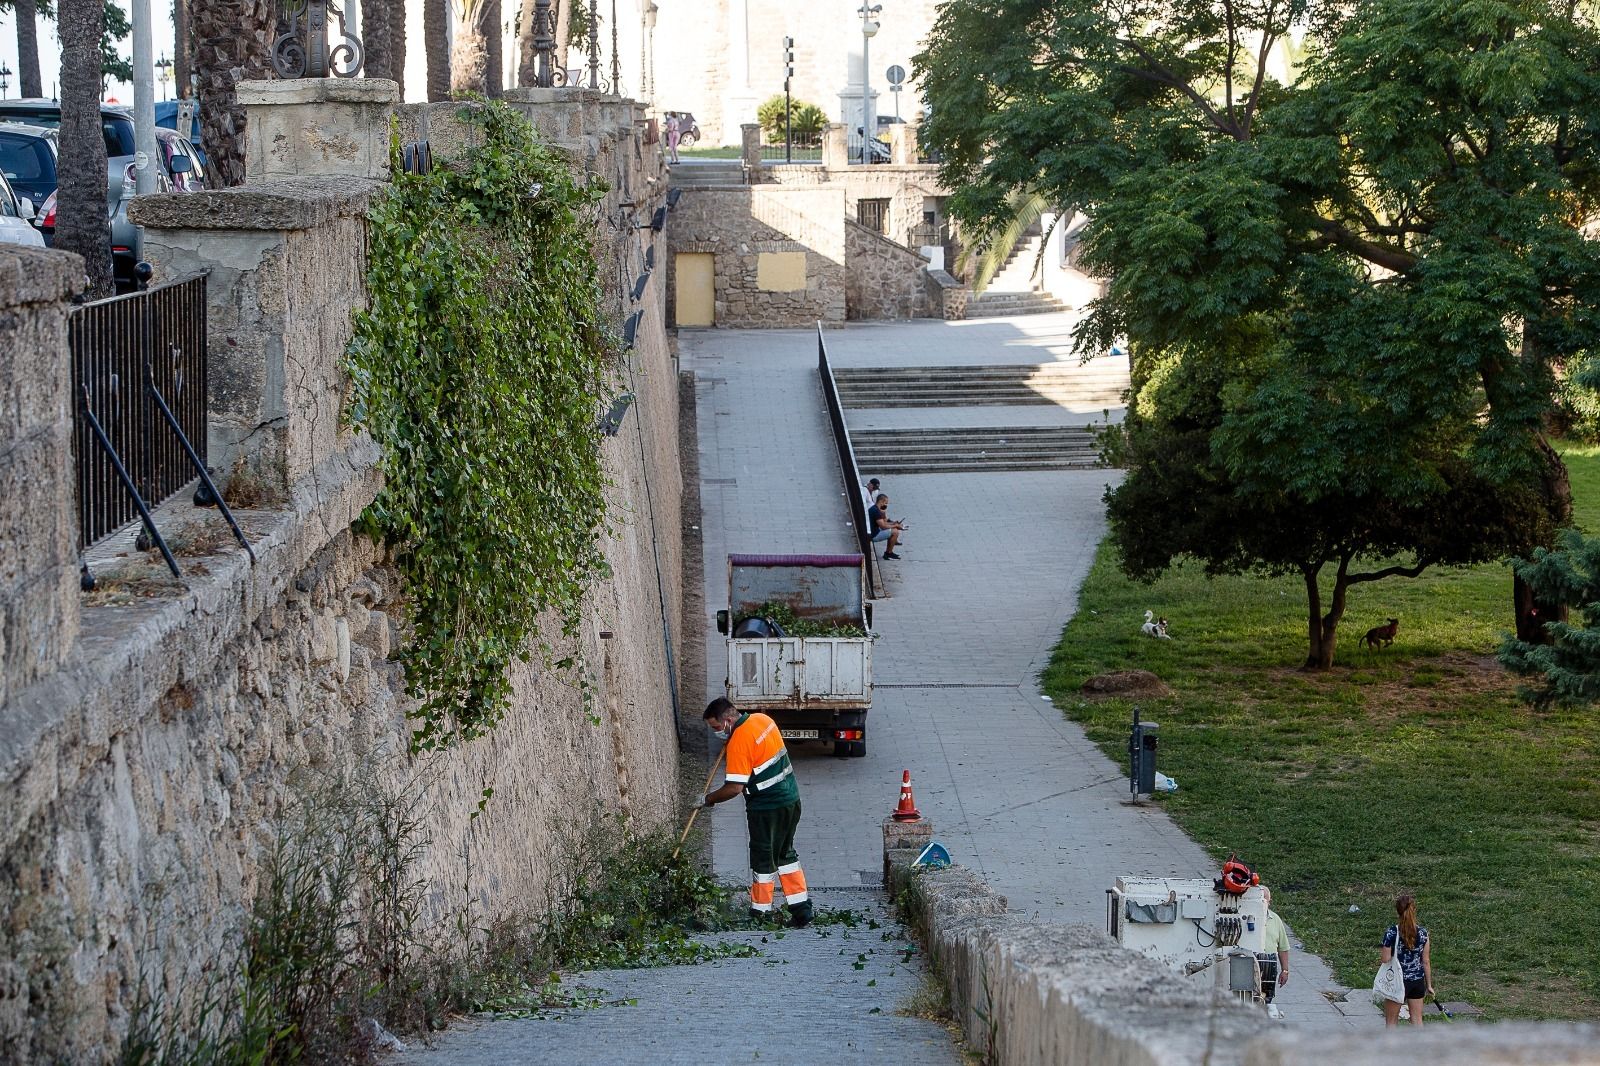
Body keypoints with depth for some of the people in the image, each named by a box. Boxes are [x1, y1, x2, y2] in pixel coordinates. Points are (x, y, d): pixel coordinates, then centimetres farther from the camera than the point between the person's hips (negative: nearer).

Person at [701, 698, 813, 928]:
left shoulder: (739, 742, -22)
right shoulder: (762, 719, 3)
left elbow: (735, 788, -23)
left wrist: (711, 798, -6)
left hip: (766, 807, -8)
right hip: (791, 798, 8)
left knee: (763, 857, 5)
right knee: (785, 853, 17)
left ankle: (760, 912, 15)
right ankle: (801, 909, 14)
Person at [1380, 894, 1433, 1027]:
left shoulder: (1391, 933, -15)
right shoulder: (1422, 933, -5)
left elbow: (1385, 960, -14)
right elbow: (1426, 961, 1)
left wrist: (1380, 959, 10)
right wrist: (1429, 985, 11)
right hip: (1418, 980, 3)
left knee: (1391, 1021, 10)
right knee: (1417, 1020, 12)